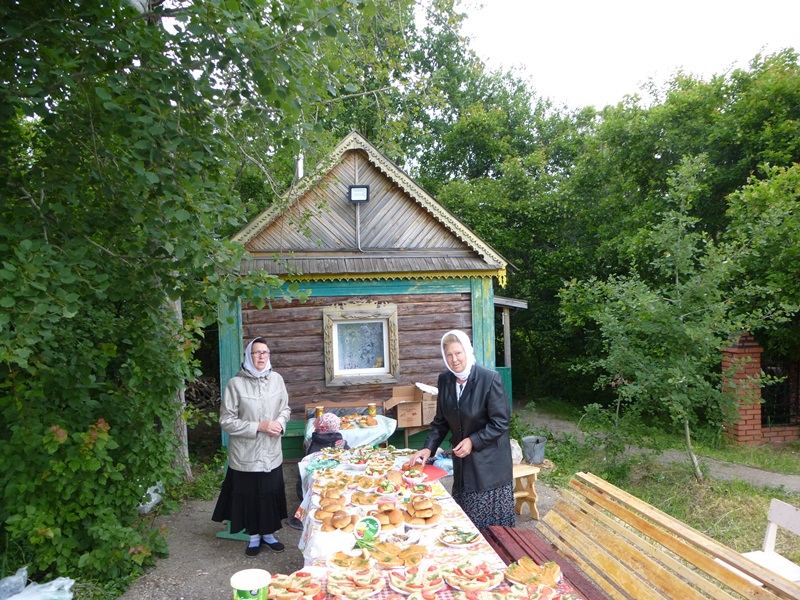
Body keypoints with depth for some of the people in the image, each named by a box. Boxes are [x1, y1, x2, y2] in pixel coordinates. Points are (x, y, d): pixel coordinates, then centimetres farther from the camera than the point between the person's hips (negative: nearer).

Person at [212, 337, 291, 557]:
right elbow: (226, 421, -12)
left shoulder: (276, 379, -3)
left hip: (271, 452, 3)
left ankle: (268, 533, 35)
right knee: (249, 494, 11)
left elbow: (285, 408, 10)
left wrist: (280, 422, -11)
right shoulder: (236, 383, -14)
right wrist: (259, 426, -18)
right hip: (246, 453, -3)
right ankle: (254, 536, 32)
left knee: (271, 493, 14)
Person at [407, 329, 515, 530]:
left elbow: (501, 422, -14)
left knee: (495, 523, 5)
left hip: (490, 460, -5)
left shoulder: (490, 379, -18)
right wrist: (428, 448, -3)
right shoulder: (445, 380, -2)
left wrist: (473, 441, -18)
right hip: (462, 461, 5)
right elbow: (441, 421, 7)